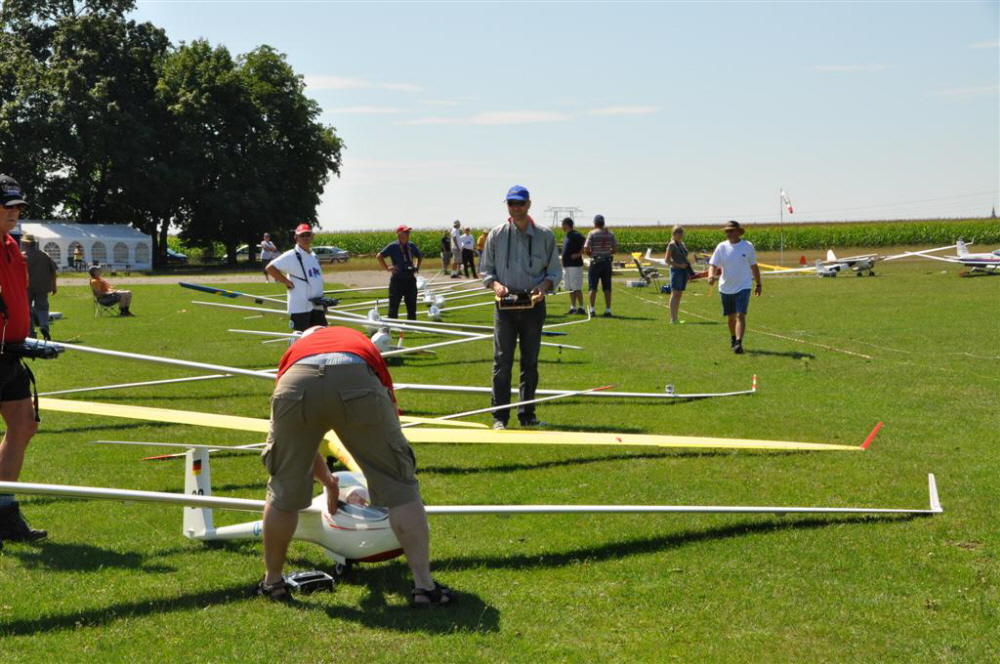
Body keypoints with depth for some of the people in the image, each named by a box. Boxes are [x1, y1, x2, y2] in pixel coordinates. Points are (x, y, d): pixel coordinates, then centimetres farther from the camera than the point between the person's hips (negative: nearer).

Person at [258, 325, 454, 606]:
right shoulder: (362, 344, 44)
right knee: (399, 485, 12)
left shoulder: (293, 351, 44)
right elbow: (391, 424, 48)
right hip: (356, 380, -1)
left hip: (296, 382, 1)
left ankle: (272, 582, 37)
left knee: (283, 491, 22)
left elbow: (297, 445, 51)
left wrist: (327, 480, 67)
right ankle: (424, 585, 13)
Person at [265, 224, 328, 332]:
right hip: (299, 307, -8)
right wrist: (287, 282, -15)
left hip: (317, 306, 8)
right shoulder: (291, 256, -10)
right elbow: (270, 268, -17)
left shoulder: (313, 255, 14)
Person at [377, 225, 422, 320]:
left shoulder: (411, 246, 8)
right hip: (397, 280, -5)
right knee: (394, 305, -1)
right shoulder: (393, 246, -8)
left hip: (410, 279, 5)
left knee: (412, 305, 11)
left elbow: (419, 256, 26)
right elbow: (379, 256, -12)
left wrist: (417, 267, 13)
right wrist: (386, 268, -13)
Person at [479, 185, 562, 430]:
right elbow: (485, 269, 9)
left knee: (530, 362, 8)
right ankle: (500, 416, -2)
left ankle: (527, 414, 17)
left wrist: (543, 286, -12)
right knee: (502, 361, -6)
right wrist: (495, 284, -11)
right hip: (505, 304, -1)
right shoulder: (496, 235, 4)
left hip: (533, 305, 1)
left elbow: (555, 271, 8)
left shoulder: (545, 235, 3)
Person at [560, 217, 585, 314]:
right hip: (567, 265, 10)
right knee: (570, 288, 10)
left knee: (576, 288, -8)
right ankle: (573, 308, 14)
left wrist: (578, 254, -19)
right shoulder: (567, 236, 17)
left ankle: (581, 308, -4)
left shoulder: (576, 235, -12)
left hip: (575, 265, -10)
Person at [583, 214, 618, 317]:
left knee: (593, 287, 2)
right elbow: (615, 249, 5)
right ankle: (608, 310, 4)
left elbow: (586, 249, -11)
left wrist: (591, 254, 9)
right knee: (607, 288, 5)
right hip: (607, 262, 3)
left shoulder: (592, 233, -7)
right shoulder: (610, 234, 4)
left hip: (595, 262, -3)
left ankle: (592, 309, -2)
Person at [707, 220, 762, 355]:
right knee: (730, 317, 15)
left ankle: (738, 343, -20)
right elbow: (713, 264, -4)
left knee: (741, 316, -15)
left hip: (743, 287, -2)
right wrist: (711, 275, -26)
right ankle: (733, 338, 38)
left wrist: (758, 284, 13)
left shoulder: (748, 246, -2)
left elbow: (754, 266, 8)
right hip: (726, 288, 2)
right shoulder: (721, 247, -1)